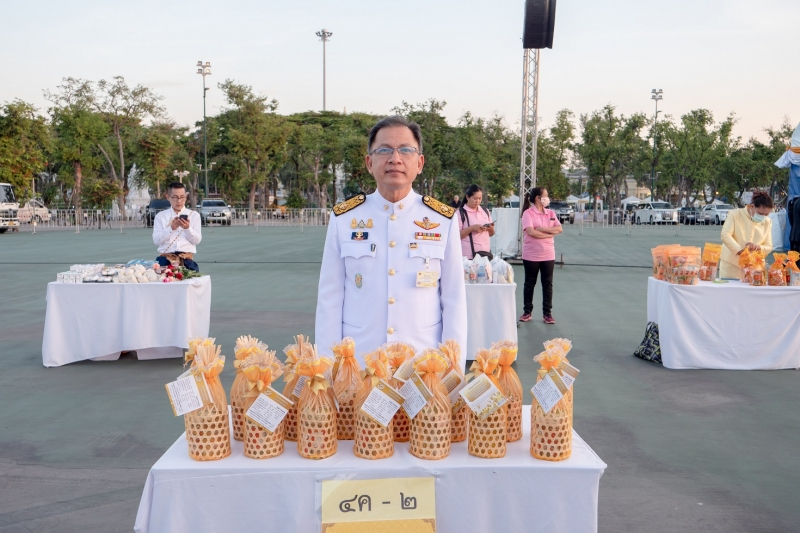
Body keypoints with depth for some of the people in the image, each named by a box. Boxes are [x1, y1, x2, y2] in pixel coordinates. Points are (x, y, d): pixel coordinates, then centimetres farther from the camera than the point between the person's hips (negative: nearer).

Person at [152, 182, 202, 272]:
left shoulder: (194, 215, 13)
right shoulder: (160, 216, 14)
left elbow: (197, 240, 5)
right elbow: (156, 240, 2)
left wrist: (187, 228, -13)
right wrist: (171, 228, -12)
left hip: (186, 258, 0)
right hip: (165, 257, 1)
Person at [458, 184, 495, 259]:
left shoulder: (485, 211, 14)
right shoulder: (460, 213, -2)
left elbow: (491, 234, 21)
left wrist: (491, 229, -1)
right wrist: (471, 228, -19)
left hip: (486, 253, 5)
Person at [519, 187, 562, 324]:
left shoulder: (550, 213, 9)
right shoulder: (528, 213, -7)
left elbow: (559, 229, -1)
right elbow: (530, 231, -19)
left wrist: (542, 228, -14)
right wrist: (550, 233, -12)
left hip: (548, 255, 4)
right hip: (531, 255, -4)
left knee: (547, 284, 5)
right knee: (529, 283, 7)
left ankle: (547, 313, 12)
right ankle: (527, 312, 17)